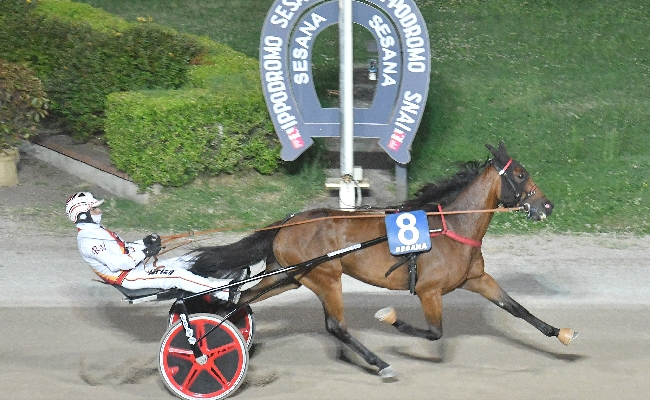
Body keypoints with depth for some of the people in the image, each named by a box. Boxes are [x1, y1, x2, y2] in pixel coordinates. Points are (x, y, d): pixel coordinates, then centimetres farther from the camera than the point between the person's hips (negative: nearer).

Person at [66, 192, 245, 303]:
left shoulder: (96, 231, 17)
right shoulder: (88, 241, -17)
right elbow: (116, 263, -24)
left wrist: (144, 243, 1)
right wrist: (144, 252, -19)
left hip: (139, 266, 10)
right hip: (129, 277, -10)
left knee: (187, 262, 1)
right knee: (178, 277, -23)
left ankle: (222, 283, -4)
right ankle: (228, 293, -28)